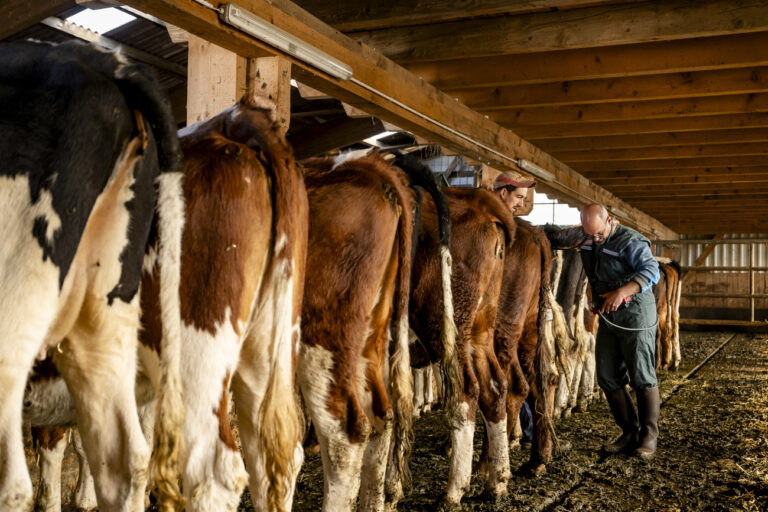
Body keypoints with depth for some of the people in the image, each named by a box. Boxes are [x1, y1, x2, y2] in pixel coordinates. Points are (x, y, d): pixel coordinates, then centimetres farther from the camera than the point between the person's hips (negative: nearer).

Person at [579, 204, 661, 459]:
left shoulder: (630, 241, -16)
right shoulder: (587, 242, 7)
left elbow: (651, 271, -29)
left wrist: (622, 291, -41)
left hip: (635, 316, -7)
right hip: (607, 318, 8)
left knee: (642, 378, -4)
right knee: (608, 378, 6)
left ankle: (649, 437, 6)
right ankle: (630, 433, 17)